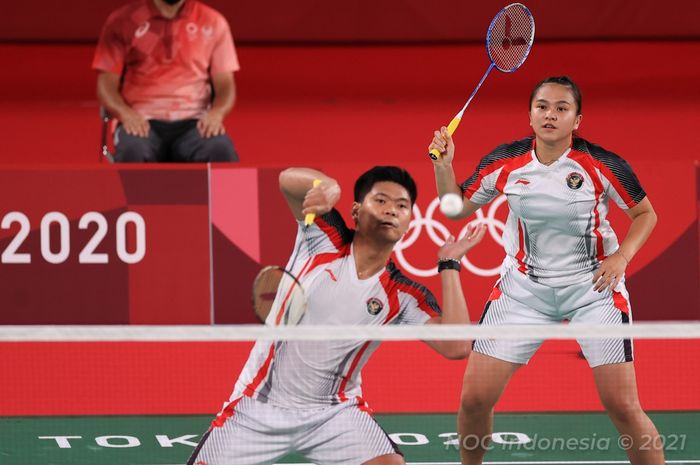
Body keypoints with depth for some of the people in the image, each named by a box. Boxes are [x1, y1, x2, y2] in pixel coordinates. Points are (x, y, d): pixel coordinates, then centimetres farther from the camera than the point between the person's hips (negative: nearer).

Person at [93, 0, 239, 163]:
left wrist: (217, 113, -14)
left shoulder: (213, 22, 11)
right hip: (142, 122, -1)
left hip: (194, 123, 1)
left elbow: (225, 84, 9)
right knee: (132, 150, -38)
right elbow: (106, 85, 5)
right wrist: (126, 113, -18)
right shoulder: (121, 21, 8)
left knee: (220, 151, -34)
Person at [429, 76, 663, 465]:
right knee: (474, 398, -4)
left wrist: (621, 256, -14)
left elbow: (645, 214, 2)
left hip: (593, 285, -2)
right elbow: (457, 208, 6)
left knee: (622, 406, -10)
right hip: (523, 287, 2)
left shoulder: (601, 165, -13)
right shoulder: (505, 163, -6)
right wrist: (443, 165, -10)